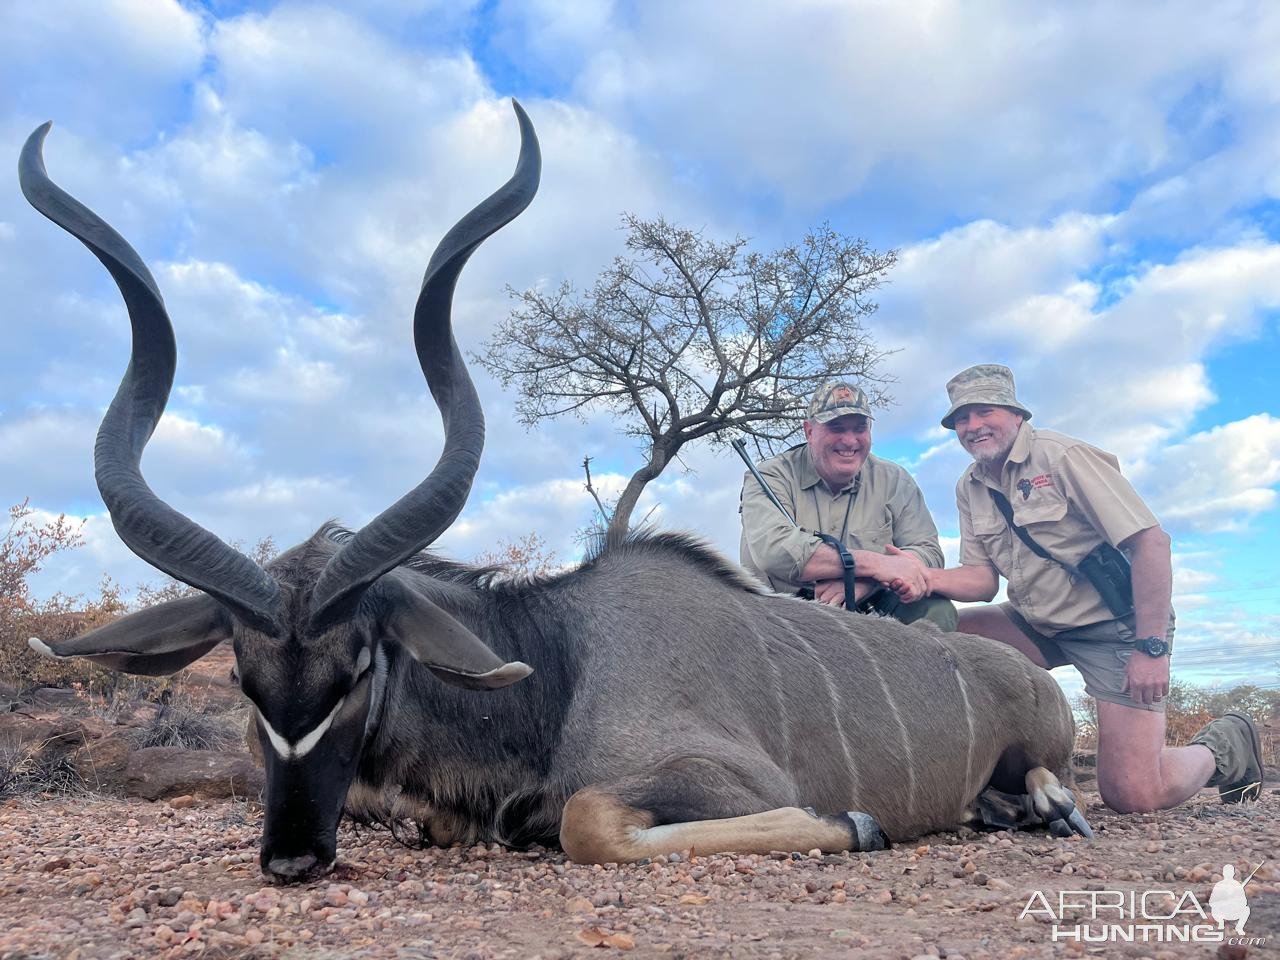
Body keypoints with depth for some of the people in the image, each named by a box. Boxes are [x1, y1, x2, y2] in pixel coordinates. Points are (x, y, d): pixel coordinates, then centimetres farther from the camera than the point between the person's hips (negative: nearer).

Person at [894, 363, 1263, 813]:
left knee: (1132, 794, -13)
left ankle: (1223, 746, 19)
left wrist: (1151, 648, -24)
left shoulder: (1061, 456, -16)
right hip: (1042, 627, 6)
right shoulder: (969, 488, 4)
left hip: (1114, 626, -6)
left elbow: (1152, 541, -19)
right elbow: (983, 577, 1)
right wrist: (927, 580, -22)